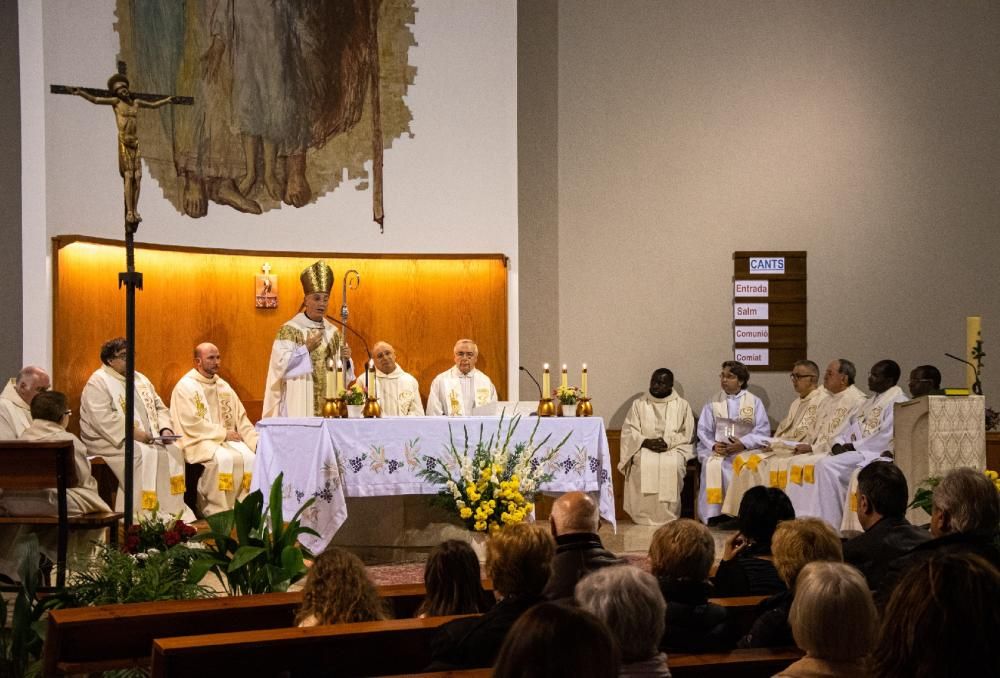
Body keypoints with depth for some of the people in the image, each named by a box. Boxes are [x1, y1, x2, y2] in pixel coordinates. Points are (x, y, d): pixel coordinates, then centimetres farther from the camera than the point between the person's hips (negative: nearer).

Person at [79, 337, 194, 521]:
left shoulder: (140, 379, 19)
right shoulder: (98, 382, -5)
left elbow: (159, 407, 19)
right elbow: (103, 418, -19)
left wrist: (165, 429, -2)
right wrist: (132, 433, -24)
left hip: (149, 439, 7)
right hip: (113, 441, -7)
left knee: (173, 451, -16)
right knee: (144, 454, -31)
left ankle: (174, 512, -16)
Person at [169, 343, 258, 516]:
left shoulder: (223, 386, 17)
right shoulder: (185, 386, -3)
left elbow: (241, 419, 14)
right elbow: (192, 424, -13)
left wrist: (255, 440, -3)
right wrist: (223, 433, -12)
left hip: (227, 439, 6)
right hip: (199, 442, -6)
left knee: (249, 456, -21)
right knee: (224, 458, -33)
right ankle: (216, 512, -25)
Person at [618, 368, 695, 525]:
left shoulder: (682, 405, 10)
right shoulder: (639, 404, 11)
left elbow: (687, 433, 4)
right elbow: (628, 431, 5)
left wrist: (668, 442, -14)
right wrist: (646, 442, -14)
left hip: (673, 448, 0)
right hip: (644, 448, 1)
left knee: (673, 465, -34)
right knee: (642, 464, -33)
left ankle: (668, 517, -25)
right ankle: (643, 516, -26)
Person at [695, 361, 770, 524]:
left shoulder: (754, 402, 10)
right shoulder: (713, 403, 16)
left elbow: (763, 431, 0)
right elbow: (704, 431, 10)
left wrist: (743, 444, -16)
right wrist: (713, 445, -11)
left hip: (746, 450, -1)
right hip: (718, 450, 1)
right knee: (712, 466, -32)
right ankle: (713, 515, -28)